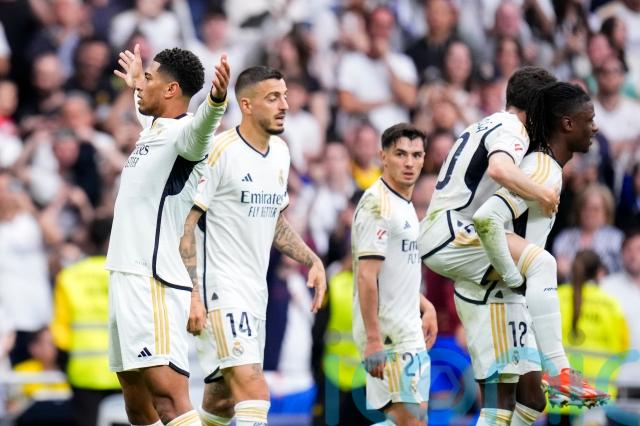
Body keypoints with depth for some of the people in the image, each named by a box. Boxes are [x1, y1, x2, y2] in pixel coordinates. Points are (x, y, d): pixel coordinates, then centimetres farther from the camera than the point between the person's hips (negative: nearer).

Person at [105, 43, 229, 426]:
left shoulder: (182, 131, -12)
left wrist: (217, 99, -59)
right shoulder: (153, 129, 17)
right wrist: (135, 83, 62)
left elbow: (198, 127, -38)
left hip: (154, 285, -10)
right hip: (127, 278, 10)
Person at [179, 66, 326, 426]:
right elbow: (184, 226, -14)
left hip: (256, 290, 8)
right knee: (254, 392, -20)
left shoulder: (281, 153, 11)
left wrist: (312, 261, 13)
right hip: (221, 288, -8)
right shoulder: (218, 152, -13)